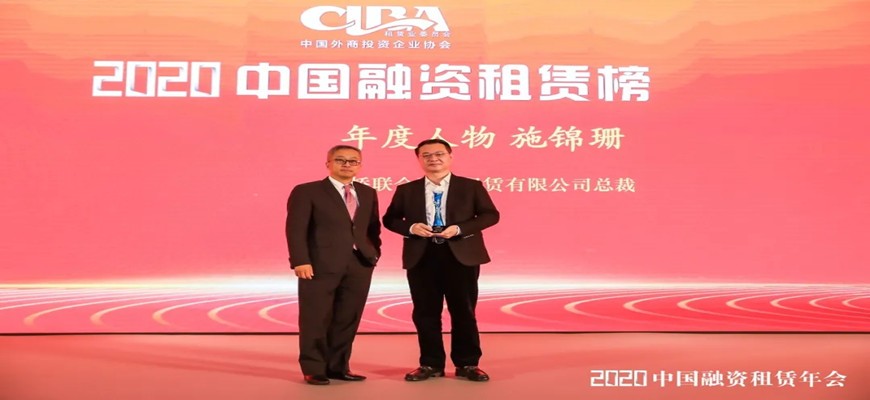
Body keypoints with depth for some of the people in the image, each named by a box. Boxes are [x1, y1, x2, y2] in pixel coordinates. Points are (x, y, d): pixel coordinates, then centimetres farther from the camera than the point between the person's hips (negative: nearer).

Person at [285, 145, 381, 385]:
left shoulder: (368, 193, 16)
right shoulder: (306, 191, -1)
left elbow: (373, 227, 17)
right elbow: (296, 229, -7)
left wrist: (374, 253, 3)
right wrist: (300, 261, -16)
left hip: (360, 265, 5)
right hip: (320, 265, -5)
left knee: (348, 319, 9)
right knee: (315, 319, 2)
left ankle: (338, 366, 23)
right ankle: (314, 369, 15)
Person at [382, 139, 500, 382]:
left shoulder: (472, 186, 4)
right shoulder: (406, 190, 8)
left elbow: (490, 215, -1)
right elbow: (390, 219, 9)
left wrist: (459, 229, -15)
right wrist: (411, 227, -12)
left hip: (462, 255, -1)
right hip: (421, 257, 2)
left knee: (464, 312, 4)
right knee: (425, 313, 6)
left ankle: (467, 364, 17)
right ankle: (430, 364, 19)